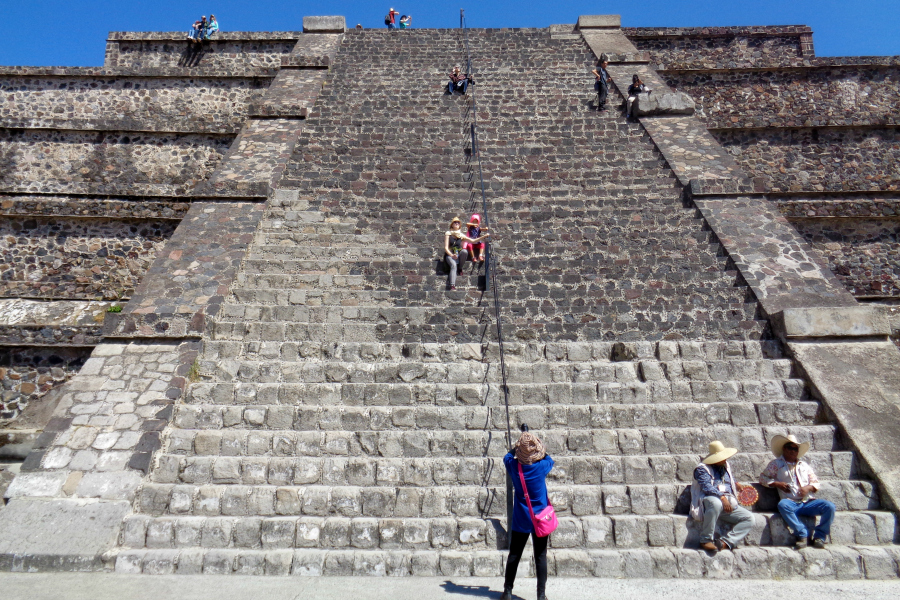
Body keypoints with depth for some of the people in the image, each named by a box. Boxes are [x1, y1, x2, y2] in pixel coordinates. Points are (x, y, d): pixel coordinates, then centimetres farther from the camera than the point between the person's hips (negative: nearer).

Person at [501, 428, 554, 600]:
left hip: (520, 521, 1)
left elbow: (508, 456, 14)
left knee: (514, 555, 11)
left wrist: (520, 444, 25)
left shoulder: (514, 467, -10)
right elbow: (549, 459, 11)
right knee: (541, 557, 7)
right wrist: (530, 438, 15)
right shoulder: (542, 467, -13)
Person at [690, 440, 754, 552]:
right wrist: (722, 497, -30)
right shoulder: (702, 469, -1)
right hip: (709, 500, -7)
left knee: (749, 518, -12)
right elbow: (707, 487, -16)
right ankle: (705, 540, -29)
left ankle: (725, 542, -20)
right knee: (715, 503, -42)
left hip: (729, 504, 7)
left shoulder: (726, 466, 23)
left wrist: (736, 484, 21)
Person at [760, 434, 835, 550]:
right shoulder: (776, 464, 14)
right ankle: (802, 534, -26)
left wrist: (808, 487, -1)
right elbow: (763, 477, 10)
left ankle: (819, 536, -10)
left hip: (808, 502, 4)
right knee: (782, 505, -38)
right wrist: (777, 484, -6)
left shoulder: (804, 465, 25)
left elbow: (815, 482, 21)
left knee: (829, 506, -24)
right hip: (791, 503, -3)